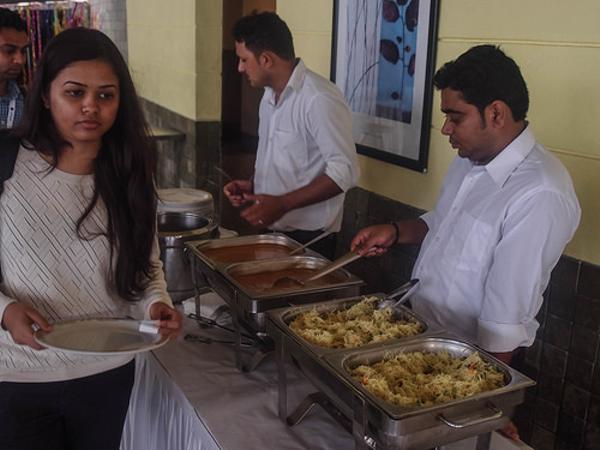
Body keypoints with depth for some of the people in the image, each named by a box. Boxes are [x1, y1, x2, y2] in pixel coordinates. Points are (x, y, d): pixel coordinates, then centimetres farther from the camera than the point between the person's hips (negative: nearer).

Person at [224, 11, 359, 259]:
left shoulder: (319, 99, -20)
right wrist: (252, 185, 2)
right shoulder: (270, 95, 8)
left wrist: (282, 204, -26)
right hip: (272, 230, 8)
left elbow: (345, 171, -23)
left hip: (307, 238, -8)